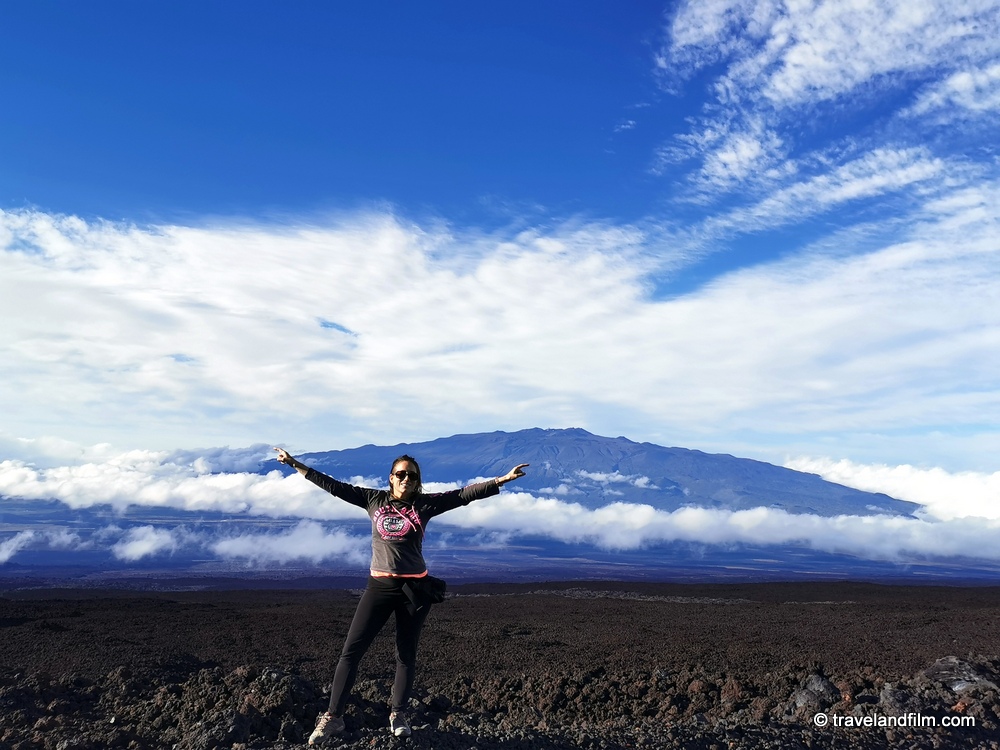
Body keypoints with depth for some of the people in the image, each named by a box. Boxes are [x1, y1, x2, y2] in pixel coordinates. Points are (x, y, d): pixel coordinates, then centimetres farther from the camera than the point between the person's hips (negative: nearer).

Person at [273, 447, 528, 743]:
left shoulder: (424, 504, -1)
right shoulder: (374, 500, 3)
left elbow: (464, 495, -5)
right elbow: (336, 486, 4)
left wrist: (503, 479, -12)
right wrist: (297, 465, 2)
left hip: (414, 588, 0)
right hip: (379, 586, 1)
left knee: (406, 654, 10)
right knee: (351, 650, -1)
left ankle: (398, 715, 25)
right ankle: (333, 717, 9)